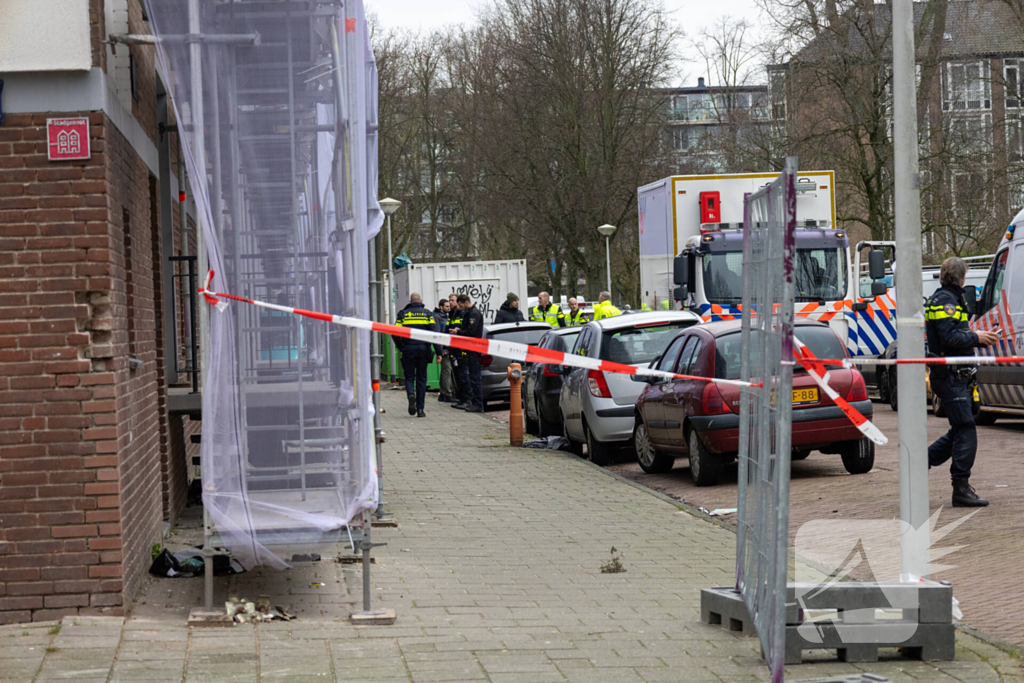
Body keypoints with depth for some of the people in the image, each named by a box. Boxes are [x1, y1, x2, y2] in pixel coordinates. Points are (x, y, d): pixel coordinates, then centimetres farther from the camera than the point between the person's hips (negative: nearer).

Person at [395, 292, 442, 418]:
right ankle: (420, 409, 7)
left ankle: (411, 394, -22)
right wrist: (438, 352, -5)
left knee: (409, 377, 10)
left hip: (408, 350, -1)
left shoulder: (403, 314, 4)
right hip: (423, 349, 1)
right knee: (421, 378, 8)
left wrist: (401, 348, 9)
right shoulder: (427, 314, 4)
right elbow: (434, 333, -5)